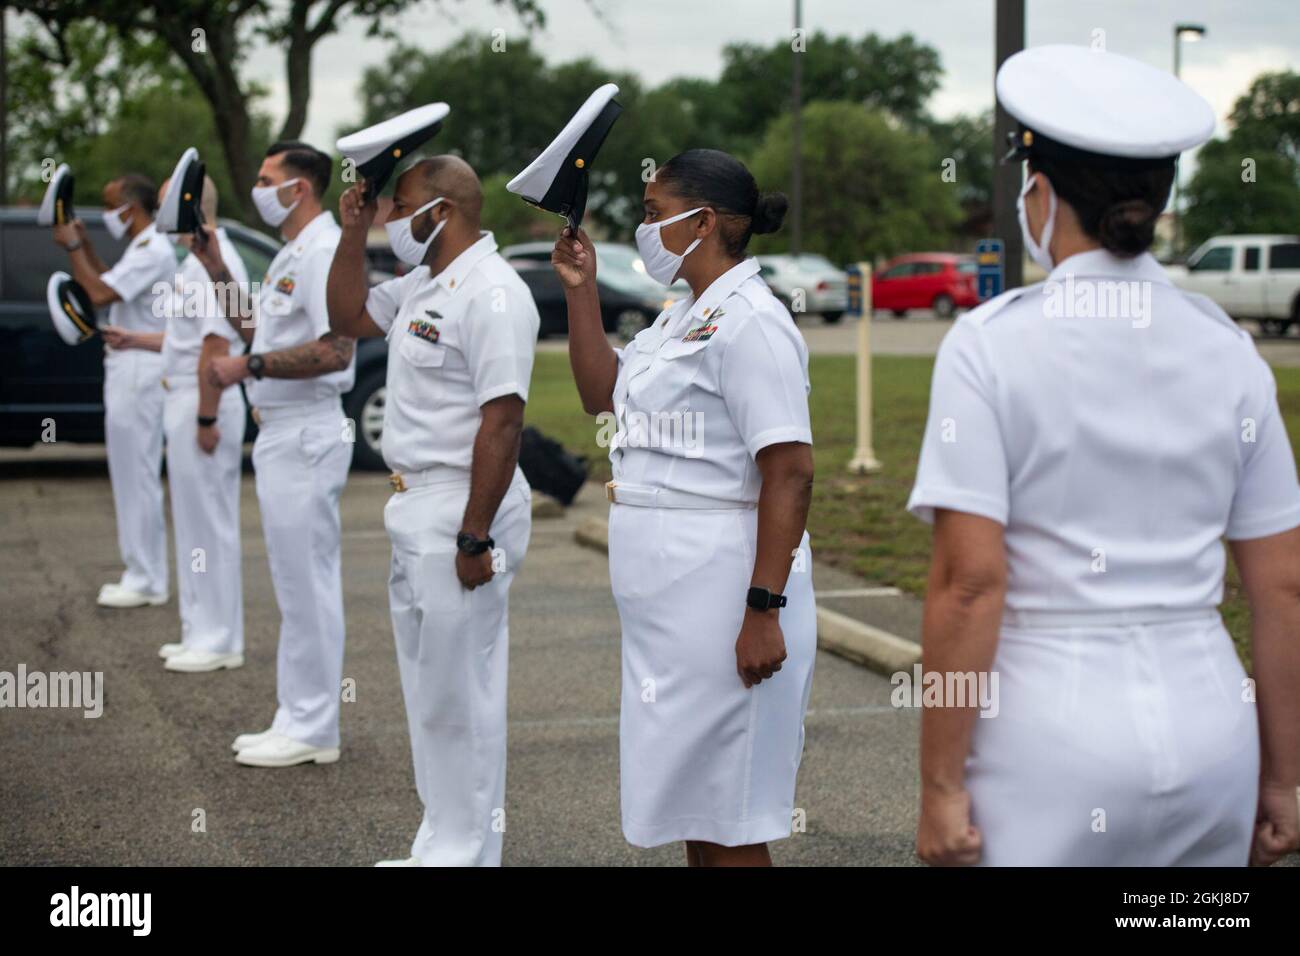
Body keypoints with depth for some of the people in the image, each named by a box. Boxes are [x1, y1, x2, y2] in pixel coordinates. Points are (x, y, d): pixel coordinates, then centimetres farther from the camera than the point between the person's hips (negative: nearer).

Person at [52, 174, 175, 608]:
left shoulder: (153, 251, -16)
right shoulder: (143, 248, 17)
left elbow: (100, 294, -24)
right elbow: (110, 286, 25)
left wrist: (73, 247, -13)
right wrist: (84, 247, 16)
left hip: (138, 372, -11)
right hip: (128, 371, 11)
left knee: (137, 476, -7)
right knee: (135, 476, 12)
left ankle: (145, 581, -4)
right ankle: (143, 574, 17)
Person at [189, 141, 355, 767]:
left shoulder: (323, 251, -15)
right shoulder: (292, 254, 18)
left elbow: (335, 350, -24)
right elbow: (256, 327, 27)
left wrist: (249, 367, -18)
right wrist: (217, 270, 18)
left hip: (305, 436, -11)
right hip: (281, 434, 11)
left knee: (307, 582, -5)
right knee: (296, 581, 13)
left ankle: (312, 729, 2)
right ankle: (299, 719, 20)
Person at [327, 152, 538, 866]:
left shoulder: (491, 294, -18)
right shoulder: (423, 284, 12)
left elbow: (501, 424, -22)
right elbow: (347, 317, 26)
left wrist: (474, 539, -23)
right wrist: (353, 233, 12)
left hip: (461, 510, -10)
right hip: (414, 509, 10)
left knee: (460, 695, -2)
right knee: (429, 691, 16)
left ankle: (465, 855, 7)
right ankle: (440, 846, 27)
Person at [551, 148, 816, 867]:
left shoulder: (749, 322, -15)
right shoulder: (683, 317, 15)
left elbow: (790, 475, -21)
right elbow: (601, 394, 25)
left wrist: (765, 611, -25)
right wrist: (581, 292, 14)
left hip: (722, 596, -10)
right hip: (671, 601, 10)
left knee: (724, 814, -1)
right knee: (690, 798, 16)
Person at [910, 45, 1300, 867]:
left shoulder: (989, 345, -8)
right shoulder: (1228, 349, 4)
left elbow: (969, 581, -14)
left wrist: (940, 786, -8)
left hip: (1051, 732, -4)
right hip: (1207, 720, 5)